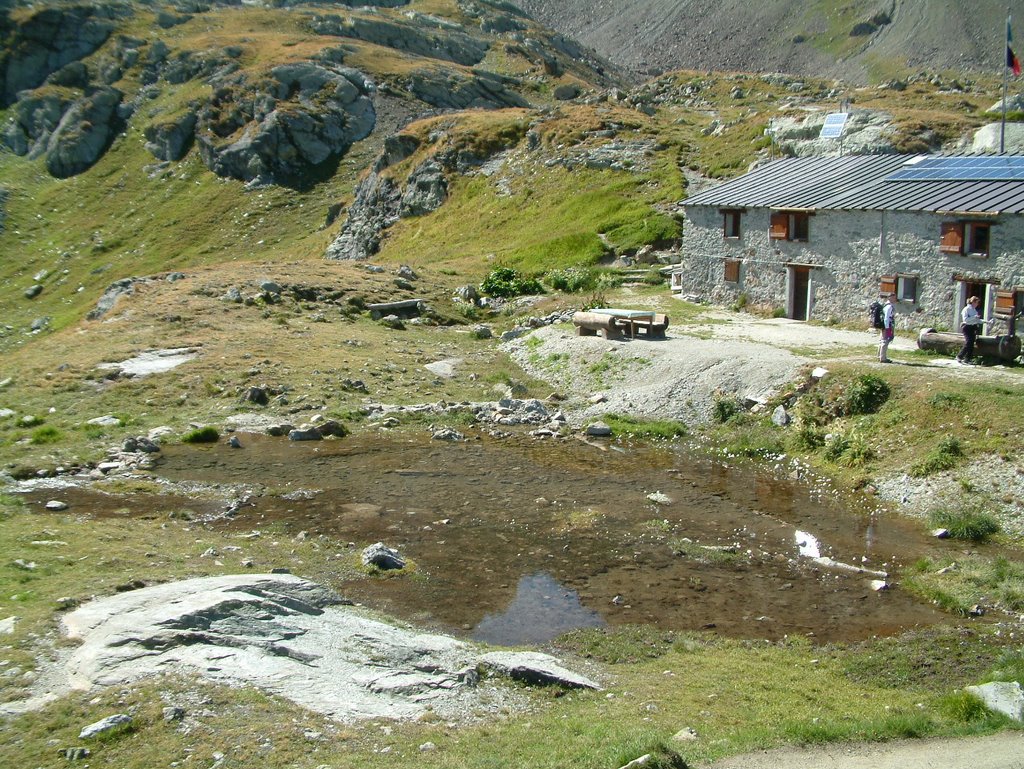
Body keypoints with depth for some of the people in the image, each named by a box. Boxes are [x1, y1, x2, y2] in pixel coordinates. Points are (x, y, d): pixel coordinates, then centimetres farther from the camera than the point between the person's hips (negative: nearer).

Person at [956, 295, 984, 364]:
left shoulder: (974, 310, 14)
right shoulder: (966, 309, -8)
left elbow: (977, 320, 18)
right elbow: (965, 319, -18)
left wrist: (985, 321, 8)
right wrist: (975, 317, -21)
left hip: (973, 327, 8)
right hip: (967, 327, -8)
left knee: (972, 344, 3)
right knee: (968, 343, -15)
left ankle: (967, 359, 7)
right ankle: (959, 356, -4)